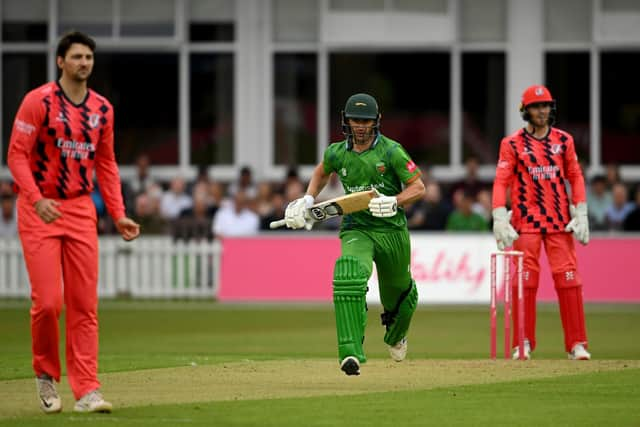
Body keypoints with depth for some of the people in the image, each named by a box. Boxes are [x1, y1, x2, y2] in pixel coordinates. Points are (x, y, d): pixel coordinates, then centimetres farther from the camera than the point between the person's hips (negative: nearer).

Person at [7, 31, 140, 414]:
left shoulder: (102, 109, 9)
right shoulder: (39, 101, -7)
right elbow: (17, 154, -9)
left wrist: (118, 214, 7)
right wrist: (37, 200, -23)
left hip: (82, 210, 5)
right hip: (39, 210, -5)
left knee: (85, 304, -1)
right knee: (48, 301, -10)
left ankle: (87, 391, -1)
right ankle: (46, 375, 14)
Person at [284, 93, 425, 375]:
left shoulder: (391, 151, -10)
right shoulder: (337, 153, 1)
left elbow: (418, 187, -8)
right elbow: (322, 172, 24)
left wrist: (394, 202, -25)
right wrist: (308, 200, 11)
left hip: (392, 230, -1)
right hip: (355, 229, 1)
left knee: (397, 293, 16)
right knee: (348, 277, -29)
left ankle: (396, 336, 54)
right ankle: (351, 353, -35)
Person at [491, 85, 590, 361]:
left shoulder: (563, 141, 10)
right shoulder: (512, 144, 2)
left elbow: (575, 177, 11)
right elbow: (501, 182, -3)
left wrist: (580, 213, 1)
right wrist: (500, 219, -14)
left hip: (560, 222, 2)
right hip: (526, 221, -2)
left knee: (568, 279, -6)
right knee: (524, 281, -5)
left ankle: (576, 344, -4)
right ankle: (524, 343, 4)